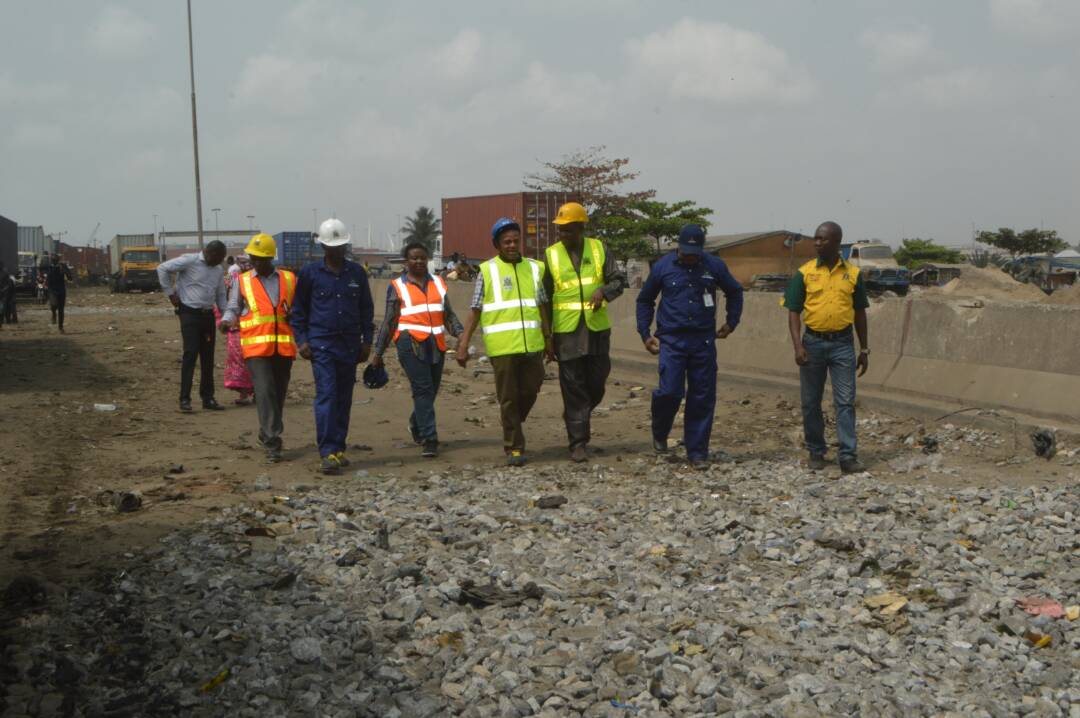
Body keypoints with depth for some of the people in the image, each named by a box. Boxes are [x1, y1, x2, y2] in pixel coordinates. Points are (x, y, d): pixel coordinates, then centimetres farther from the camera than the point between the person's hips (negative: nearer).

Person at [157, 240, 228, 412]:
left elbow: (220, 294, 20)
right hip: (190, 313, -6)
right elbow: (163, 268, -9)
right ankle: (185, 398, -8)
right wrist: (170, 293, -8)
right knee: (190, 354, -11)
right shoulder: (190, 261, -9)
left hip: (208, 314, 6)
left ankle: (208, 398, 15)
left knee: (208, 357, 8)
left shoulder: (219, 270, 11)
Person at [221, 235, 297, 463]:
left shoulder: (289, 280, 10)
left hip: (284, 347, 2)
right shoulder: (242, 281, 8)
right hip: (256, 347, -2)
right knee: (265, 392, -13)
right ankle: (273, 443, -12)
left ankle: (267, 434, 30)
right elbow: (233, 308, 12)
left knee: (279, 393, 11)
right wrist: (227, 320, -10)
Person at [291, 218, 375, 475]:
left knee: (344, 398, 8)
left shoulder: (356, 272, 8)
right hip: (322, 344, -3)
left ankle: (338, 448, 17)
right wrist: (301, 340, -1)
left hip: (350, 344, 4)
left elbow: (366, 308, 15)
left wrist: (367, 340, 10)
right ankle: (327, 453, -13)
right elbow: (299, 309, 7)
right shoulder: (310, 273, 1)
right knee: (326, 395, -12)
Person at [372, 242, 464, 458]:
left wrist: (460, 333, 2)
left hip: (436, 344, 4)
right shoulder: (397, 287, 8)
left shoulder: (438, 283, 18)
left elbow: (449, 315, 21)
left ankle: (416, 424, 38)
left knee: (430, 391, 10)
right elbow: (388, 322, 10)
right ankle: (429, 440, -13)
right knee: (423, 389, -13)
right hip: (411, 343, -4)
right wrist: (378, 353, 8)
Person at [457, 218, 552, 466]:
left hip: (531, 344, 4)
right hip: (502, 346, -3)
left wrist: (548, 339, 15)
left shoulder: (534, 268, 12)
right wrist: (464, 344, -4)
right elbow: (475, 310, 1)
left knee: (530, 392, 8)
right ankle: (514, 447, 13)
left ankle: (512, 429, 34)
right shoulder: (487, 271, 2)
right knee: (508, 397, 2)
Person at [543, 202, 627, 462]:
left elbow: (618, 280, 3)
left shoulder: (598, 249, 3)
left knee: (596, 382, 8)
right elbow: (544, 296, 5)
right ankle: (578, 443, 3)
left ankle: (574, 415, 37)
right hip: (566, 331, -2)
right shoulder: (551, 255, 1)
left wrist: (604, 291, -20)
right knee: (573, 386, -2)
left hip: (597, 328, 2)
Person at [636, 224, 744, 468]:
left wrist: (731, 322, 15)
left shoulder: (715, 266, 3)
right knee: (670, 392, -14)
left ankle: (697, 452, 13)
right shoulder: (663, 266, 1)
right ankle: (660, 434, 16)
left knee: (703, 398, 2)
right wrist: (645, 333, 7)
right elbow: (645, 300, 13)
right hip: (672, 340, -2)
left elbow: (734, 292, 21)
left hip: (704, 341, 2)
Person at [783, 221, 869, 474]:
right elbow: (793, 313, -1)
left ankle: (848, 457, 0)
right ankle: (816, 453, 20)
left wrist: (864, 349, 11)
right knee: (811, 402, 7)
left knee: (845, 402, -2)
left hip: (842, 343, 0)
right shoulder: (804, 273, 0)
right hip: (813, 343, 0)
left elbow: (859, 313, 12)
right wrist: (798, 346, -13)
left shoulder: (853, 273, 4)